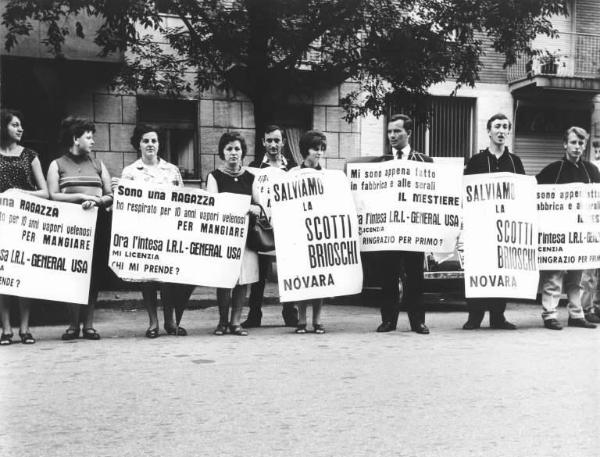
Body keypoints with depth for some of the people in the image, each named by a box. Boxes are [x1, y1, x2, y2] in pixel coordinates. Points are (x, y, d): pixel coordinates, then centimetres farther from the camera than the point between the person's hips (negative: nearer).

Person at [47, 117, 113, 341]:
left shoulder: (97, 164, 17)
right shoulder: (57, 165, 9)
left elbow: (111, 195, 12)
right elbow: (53, 195, -3)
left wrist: (98, 200, -9)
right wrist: (81, 196, -13)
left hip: (98, 223, 2)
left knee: (95, 272, -1)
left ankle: (89, 324, 5)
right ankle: (74, 324, 7)